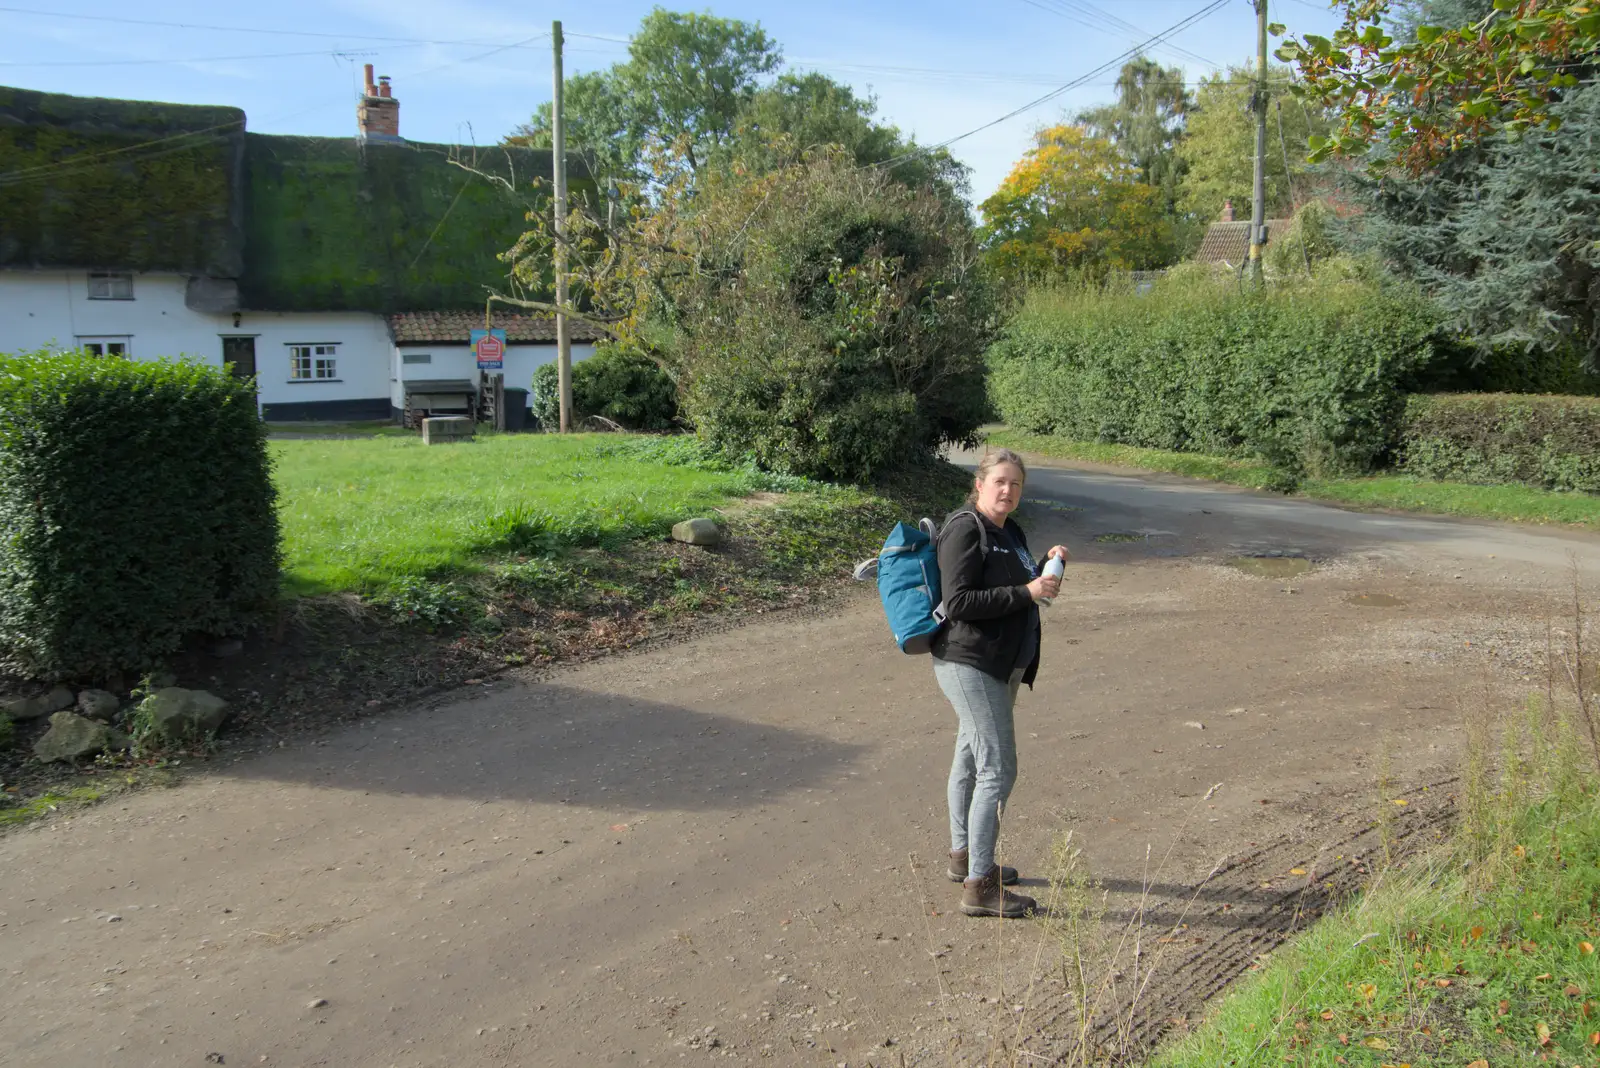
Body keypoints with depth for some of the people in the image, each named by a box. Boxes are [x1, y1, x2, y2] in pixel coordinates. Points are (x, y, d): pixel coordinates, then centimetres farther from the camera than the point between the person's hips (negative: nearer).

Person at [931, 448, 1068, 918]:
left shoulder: (1010, 532, 13)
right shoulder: (965, 530, -16)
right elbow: (959, 603, -24)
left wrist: (1046, 567, 4)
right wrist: (1026, 592, -25)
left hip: (1001, 666, 10)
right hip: (970, 664, -10)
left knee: (970, 759, 20)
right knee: (998, 770, -10)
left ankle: (963, 855, 34)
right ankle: (979, 887, -4)